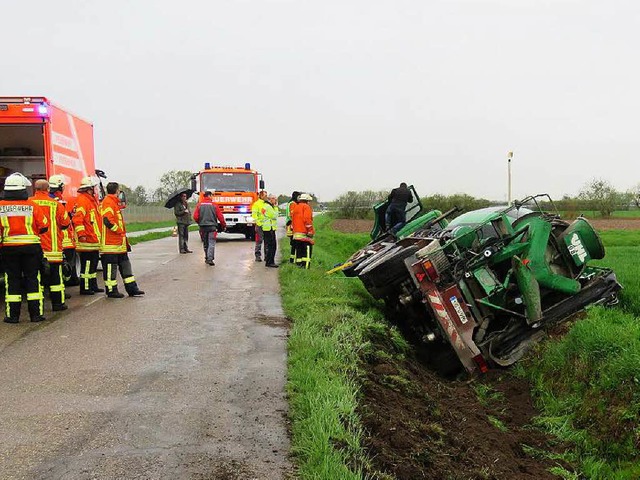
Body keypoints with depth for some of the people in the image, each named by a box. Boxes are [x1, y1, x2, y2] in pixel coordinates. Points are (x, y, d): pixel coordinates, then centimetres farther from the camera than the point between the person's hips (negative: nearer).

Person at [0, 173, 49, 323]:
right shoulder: (32, 205, -6)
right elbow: (43, 227, -1)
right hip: (31, 247, -1)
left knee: (12, 280, 7)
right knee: (32, 278, 7)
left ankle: (13, 315, 8)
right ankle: (35, 313, 6)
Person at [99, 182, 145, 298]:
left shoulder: (114, 202, 19)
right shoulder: (108, 202, -13)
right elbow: (108, 220, -24)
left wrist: (122, 234, 21)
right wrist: (119, 231, -15)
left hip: (119, 242, 11)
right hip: (111, 243, -11)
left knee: (125, 264, 12)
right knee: (111, 266, -3)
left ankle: (132, 288, 16)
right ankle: (111, 291, 4)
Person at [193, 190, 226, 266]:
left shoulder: (199, 205, 1)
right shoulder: (214, 205, -4)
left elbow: (195, 217, -3)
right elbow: (220, 217, -4)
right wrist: (224, 225, 10)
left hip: (203, 227, 3)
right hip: (212, 226, -3)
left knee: (205, 243, 16)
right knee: (211, 243, -4)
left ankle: (207, 258, 22)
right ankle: (210, 259, -16)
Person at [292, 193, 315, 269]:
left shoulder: (296, 208, 19)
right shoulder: (306, 207, -5)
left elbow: (293, 220, 20)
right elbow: (307, 219, -15)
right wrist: (310, 231, -14)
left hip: (296, 233, 8)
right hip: (304, 233, -8)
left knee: (299, 250, 12)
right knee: (307, 250, -9)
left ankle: (299, 264, 13)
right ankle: (306, 266, -17)